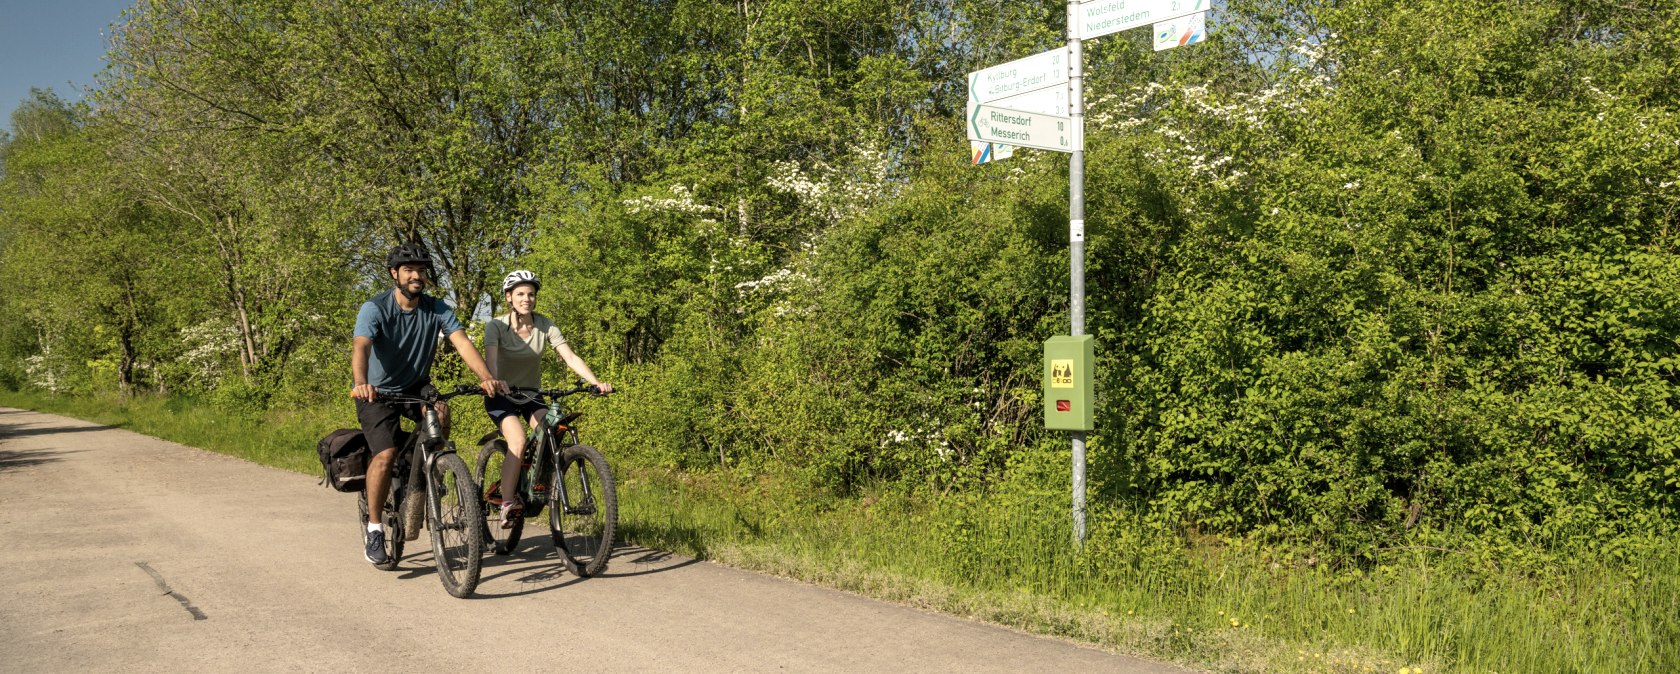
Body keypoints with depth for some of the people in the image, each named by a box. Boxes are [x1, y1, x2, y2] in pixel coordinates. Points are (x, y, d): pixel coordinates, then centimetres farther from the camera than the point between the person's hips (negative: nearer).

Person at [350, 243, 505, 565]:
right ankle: (374, 529, -6)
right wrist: (361, 383, -56)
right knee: (386, 454, -22)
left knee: (441, 412, -30)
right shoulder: (375, 309, -19)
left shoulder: (436, 309, -8)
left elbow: (462, 342, -21)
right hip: (379, 392, -3)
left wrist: (486, 377, -39)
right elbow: (360, 347, -35)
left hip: (416, 387, 3)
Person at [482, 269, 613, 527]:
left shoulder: (545, 326, -9)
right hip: (501, 395, -3)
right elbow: (491, 358, -32)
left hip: (531, 394, 3)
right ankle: (507, 504, -26)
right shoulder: (496, 326, -15)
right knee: (518, 441, -29)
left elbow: (570, 357, -19)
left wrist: (596, 382, -34)